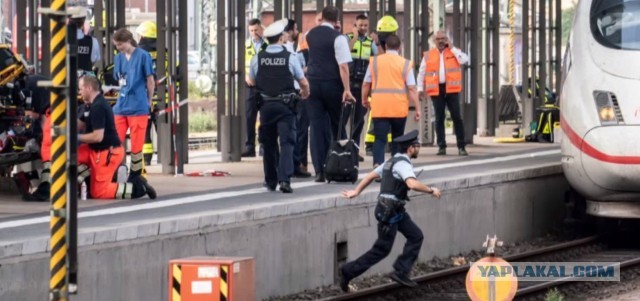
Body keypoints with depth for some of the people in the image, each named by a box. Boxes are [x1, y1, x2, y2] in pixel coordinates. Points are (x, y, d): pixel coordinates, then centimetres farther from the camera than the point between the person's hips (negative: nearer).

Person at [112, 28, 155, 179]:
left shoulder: (143, 56, -7)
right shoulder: (119, 58, 10)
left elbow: (150, 81, -1)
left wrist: (149, 103, 4)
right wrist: (123, 97, 11)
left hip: (138, 108, -5)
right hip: (121, 107, 5)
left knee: (136, 145, 0)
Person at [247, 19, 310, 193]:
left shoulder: (258, 58, -1)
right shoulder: (290, 57, -7)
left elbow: (252, 81, 13)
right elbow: (304, 83, 1)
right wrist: (305, 93, 23)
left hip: (266, 105, 3)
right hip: (285, 105, -3)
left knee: (269, 143, 14)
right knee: (286, 142, -3)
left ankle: (271, 181, 21)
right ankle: (284, 179, -18)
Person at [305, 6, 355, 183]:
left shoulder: (310, 35, 6)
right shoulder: (338, 38, -10)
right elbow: (343, 66, -17)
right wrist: (347, 90, -18)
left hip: (312, 83, 3)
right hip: (332, 85, -3)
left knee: (317, 127, 1)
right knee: (337, 126, 10)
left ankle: (319, 171, -5)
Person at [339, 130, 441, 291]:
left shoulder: (392, 161, 14)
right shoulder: (403, 164, -17)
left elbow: (371, 175, 20)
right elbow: (412, 184, -34)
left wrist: (356, 191, 25)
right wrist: (431, 190, -22)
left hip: (396, 210, 10)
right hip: (389, 211, -10)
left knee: (415, 236, 8)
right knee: (382, 249, -4)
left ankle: (401, 272, 6)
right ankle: (348, 272, 2)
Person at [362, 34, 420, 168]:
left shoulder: (374, 61, 6)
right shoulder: (405, 64, 2)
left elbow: (366, 84, 10)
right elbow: (412, 88, -2)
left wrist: (364, 99, 27)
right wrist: (417, 108, 1)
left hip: (379, 107, 0)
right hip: (399, 108, 0)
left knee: (380, 138, -5)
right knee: (397, 138, 17)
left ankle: (377, 164, -26)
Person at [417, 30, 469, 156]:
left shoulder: (454, 52, 9)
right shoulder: (428, 55, 11)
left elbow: (464, 60, -10)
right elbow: (421, 73, 14)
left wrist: (452, 48, -6)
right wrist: (420, 88, 6)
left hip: (451, 89, -1)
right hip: (437, 90, 1)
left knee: (457, 117, -4)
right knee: (439, 118, 2)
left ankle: (461, 147, -1)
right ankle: (442, 147, 6)